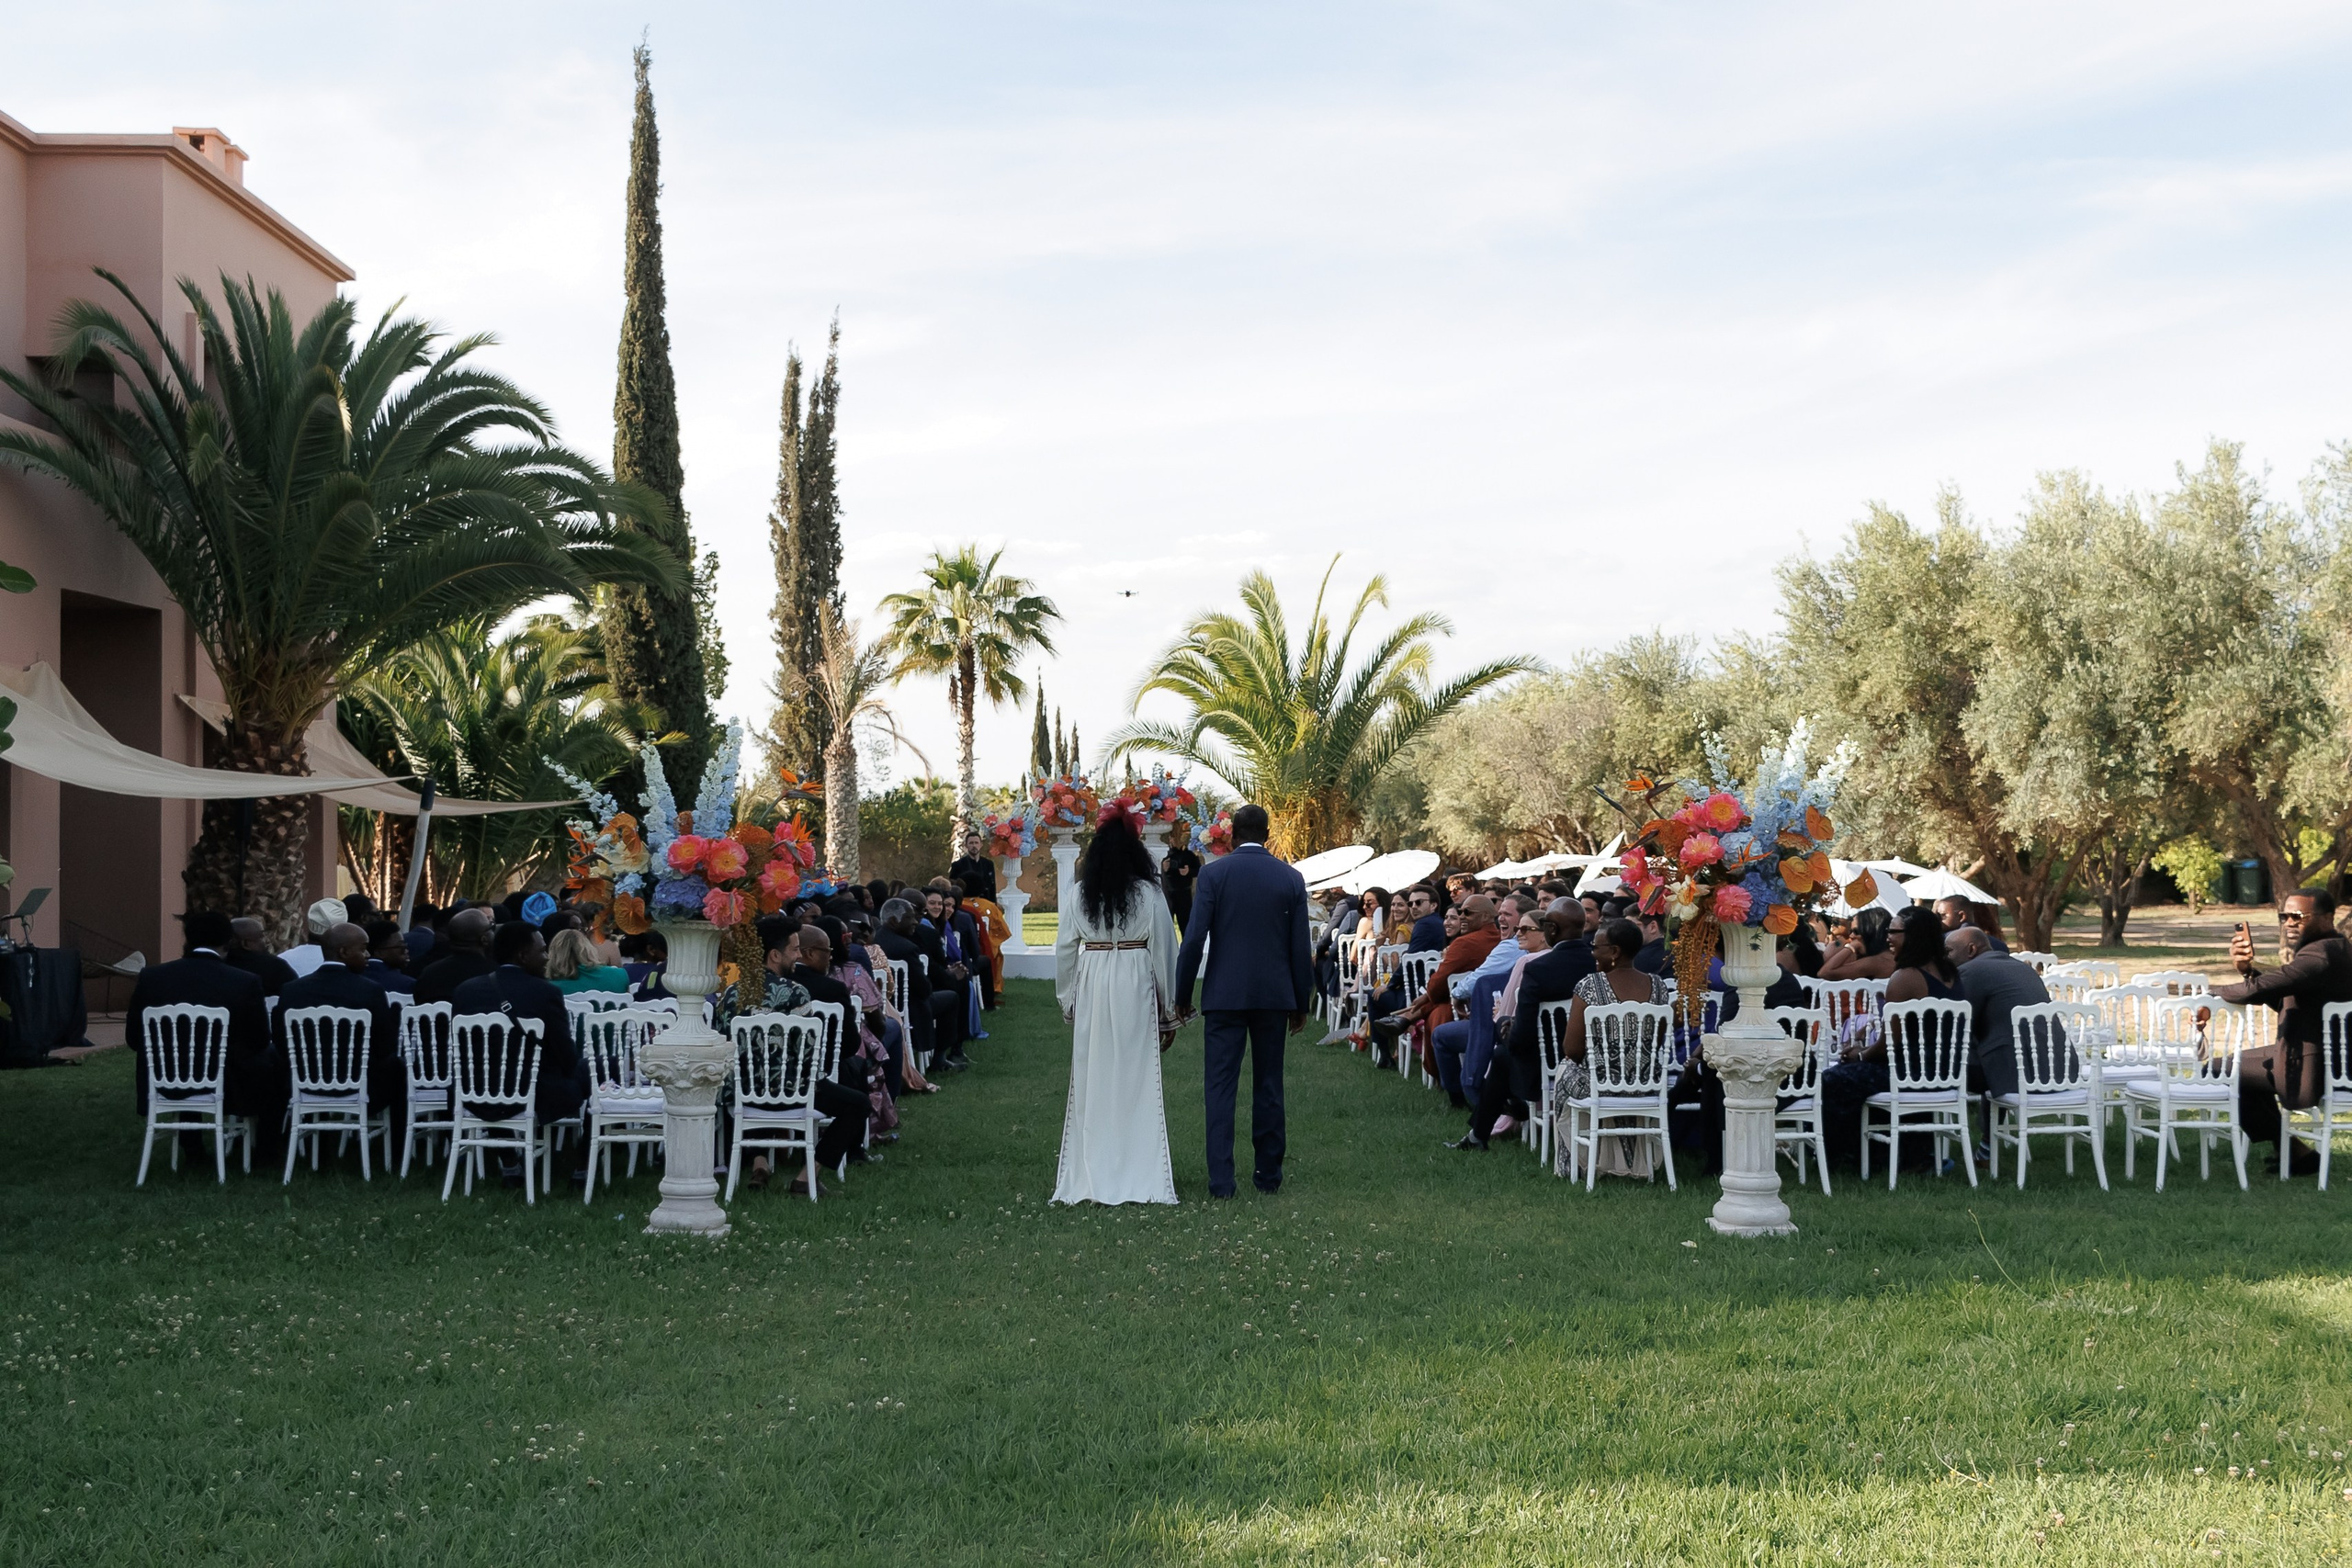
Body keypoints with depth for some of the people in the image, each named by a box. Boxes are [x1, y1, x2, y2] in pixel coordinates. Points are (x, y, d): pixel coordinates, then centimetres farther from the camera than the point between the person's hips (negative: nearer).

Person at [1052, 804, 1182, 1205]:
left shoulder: (1081, 895, 1)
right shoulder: (1149, 894, -4)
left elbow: (1064, 951, 3)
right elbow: (1164, 952, -2)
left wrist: (1068, 1001, 15)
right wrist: (1169, 1012, 6)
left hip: (1090, 991, 2)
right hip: (1136, 991, -2)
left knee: (1092, 1079, 8)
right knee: (1137, 1081, 3)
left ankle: (1090, 1176, 13)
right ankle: (1139, 1176, 5)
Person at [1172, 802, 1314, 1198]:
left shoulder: (1213, 874, -5)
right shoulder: (1291, 879, 2)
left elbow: (1194, 939, -8)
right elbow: (1300, 947, 4)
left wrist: (1182, 995, 1)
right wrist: (1301, 1003, 12)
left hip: (1225, 995, -2)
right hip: (1274, 996, 2)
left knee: (1220, 1088, 0)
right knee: (1269, 1087, 12)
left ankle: (1221, 1181, -6)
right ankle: (1269, 1175, 17)